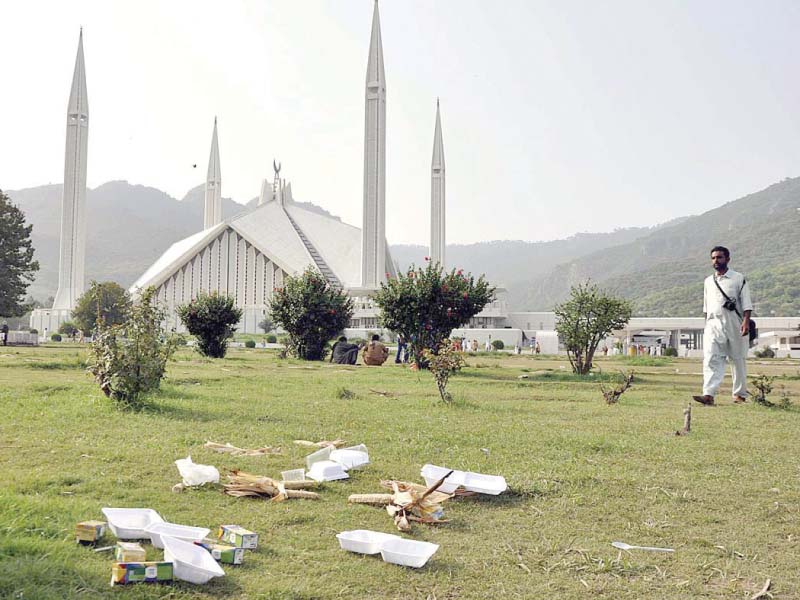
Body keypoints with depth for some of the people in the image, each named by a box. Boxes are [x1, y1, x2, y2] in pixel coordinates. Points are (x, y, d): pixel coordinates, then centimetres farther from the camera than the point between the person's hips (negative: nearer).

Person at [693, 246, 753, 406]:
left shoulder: (738, 279, 2)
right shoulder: (708, 281, 15)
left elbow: (746, 303, -5)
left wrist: (746, 321, -17)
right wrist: (707, 324, 16)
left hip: (734, 324, -3)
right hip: (713, 324, 3)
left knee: (737, 360, 5)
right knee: (711, 359, -11)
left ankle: (740, 394, 18)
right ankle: (709, 395, -20)